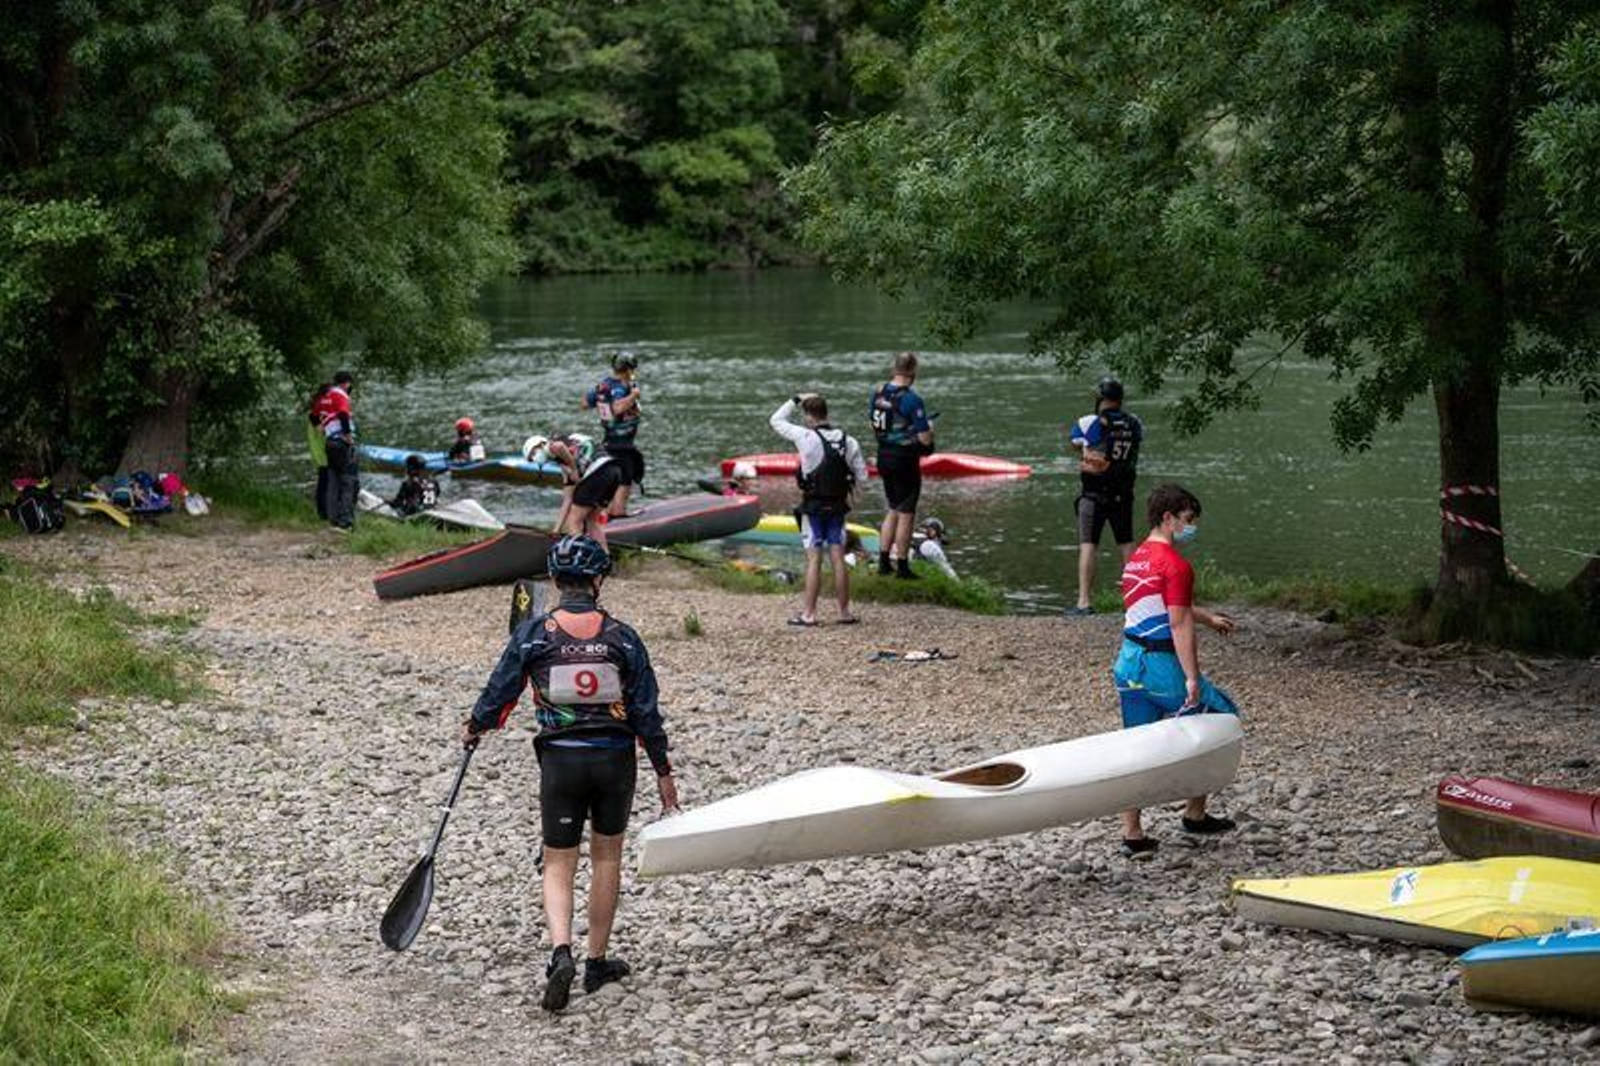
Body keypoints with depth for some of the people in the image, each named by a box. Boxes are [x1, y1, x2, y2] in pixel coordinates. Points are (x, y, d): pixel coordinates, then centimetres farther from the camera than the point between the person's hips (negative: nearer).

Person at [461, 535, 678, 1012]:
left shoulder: (532, 633, -6)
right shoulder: (622, 638, -3)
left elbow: (501, 691, 1)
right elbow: (646, 710, 0)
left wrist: (474, 727, 22)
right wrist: (663, 771, 8)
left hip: (560, 758, -1)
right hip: (615, 757, 1)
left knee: (559, 864, 7)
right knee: (606, 856, 16)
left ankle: (562, 952, -16)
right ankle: (597, 961, 22)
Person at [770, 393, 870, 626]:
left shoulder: (807, 438, -13)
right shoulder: (848, 442, 0)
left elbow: (776, 421, -1)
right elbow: (862, 476, 4)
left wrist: (795, 400, 9)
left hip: (813, 507, -4)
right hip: (838, 506, 4)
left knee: (814, 560, -2)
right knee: (838, 558, 7)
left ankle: (808, 613, 0)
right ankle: (844, 613, 11)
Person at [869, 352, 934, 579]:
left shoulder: (878, 393, 1)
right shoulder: (911, 399, -20)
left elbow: (873, 426, 13)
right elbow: (925, 440, -18)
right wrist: (928, 428, 2)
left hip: (883, 456, 7)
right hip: (905, 460, -7)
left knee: (894, 510, 21)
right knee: (906, 514, 5)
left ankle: (884, 561, 21)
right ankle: (902, 566, 10)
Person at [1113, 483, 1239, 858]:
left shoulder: (1136, 559, 14)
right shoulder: (1175, 564, -15)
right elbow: (1180, 626, -21)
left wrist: (1207, 617, 39)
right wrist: (1192, 679, -22)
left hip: (1129, 662, 8)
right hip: (1163, 664, -8)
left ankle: (1132, 834, 10)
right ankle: (1195, 814, 17)